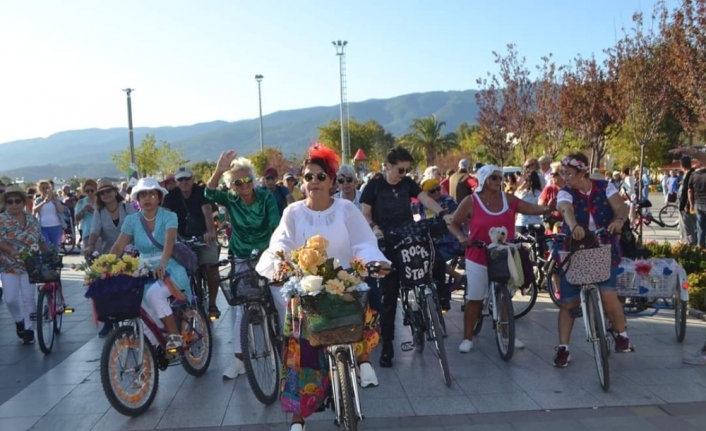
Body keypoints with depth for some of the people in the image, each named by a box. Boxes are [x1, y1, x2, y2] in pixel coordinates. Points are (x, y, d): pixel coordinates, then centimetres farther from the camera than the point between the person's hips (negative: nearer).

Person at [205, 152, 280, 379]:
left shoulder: (266, 197, -10)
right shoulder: (230, 200, -7)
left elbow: (275, 226, -18)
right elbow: (209, 193, -27)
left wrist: (275, 250, -30)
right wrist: (218, 171, -42)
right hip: (242, 260, 1)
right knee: (242, 308, -1)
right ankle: (239, 359, 4)